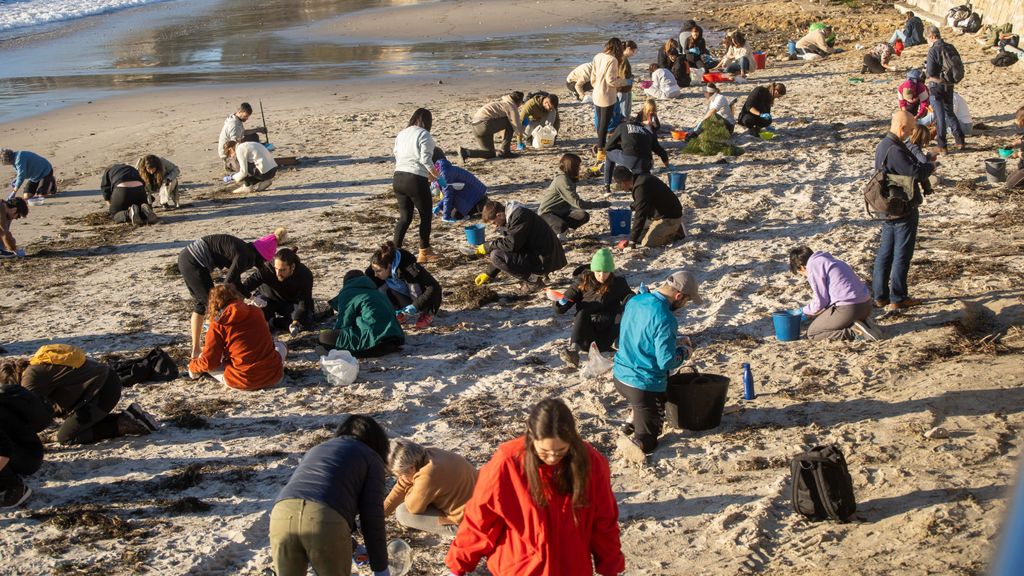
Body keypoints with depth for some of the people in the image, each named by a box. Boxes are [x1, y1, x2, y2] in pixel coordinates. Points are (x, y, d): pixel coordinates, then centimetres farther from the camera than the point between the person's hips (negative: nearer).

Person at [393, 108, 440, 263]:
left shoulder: (401, 134, 15)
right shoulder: (423, 134, -7)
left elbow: (397, 156, 16)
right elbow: (425, 159, -15)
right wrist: (434, 174, 4)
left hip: (398, 178, 7)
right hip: (416, 180, -7)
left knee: (404, 217, 13)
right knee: (426, 216, 9)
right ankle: (424, 252, 14)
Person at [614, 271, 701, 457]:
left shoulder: (634, 301, 0)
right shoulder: (665, 319, -25)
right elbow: (667, 362, -22)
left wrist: (674, 342, 15)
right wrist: (684, 352, -1)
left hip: (620, 376, 7)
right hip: (645, 386, -7)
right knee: (648, 441, 6)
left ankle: (632, 426, 20)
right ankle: (635, 442, -19)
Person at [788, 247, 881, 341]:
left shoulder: (813, 266, -4)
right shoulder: (829, 260, 24)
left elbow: (821, 301, -6)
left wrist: (804, 311, 12)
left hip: (848, 308, -9)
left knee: (812, 333, 6)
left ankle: (853, 331, -9)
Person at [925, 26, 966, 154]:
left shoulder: (933, 50, -17)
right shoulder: (951, 48, 3)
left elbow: (930, 73, -20)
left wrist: (925, 70, 1)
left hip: (936, 86, -6)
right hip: (949, 85, 6)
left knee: (939, 116, 1)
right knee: (950, 113, 22)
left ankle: (942, 146, 6)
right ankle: (960, 141, 22)